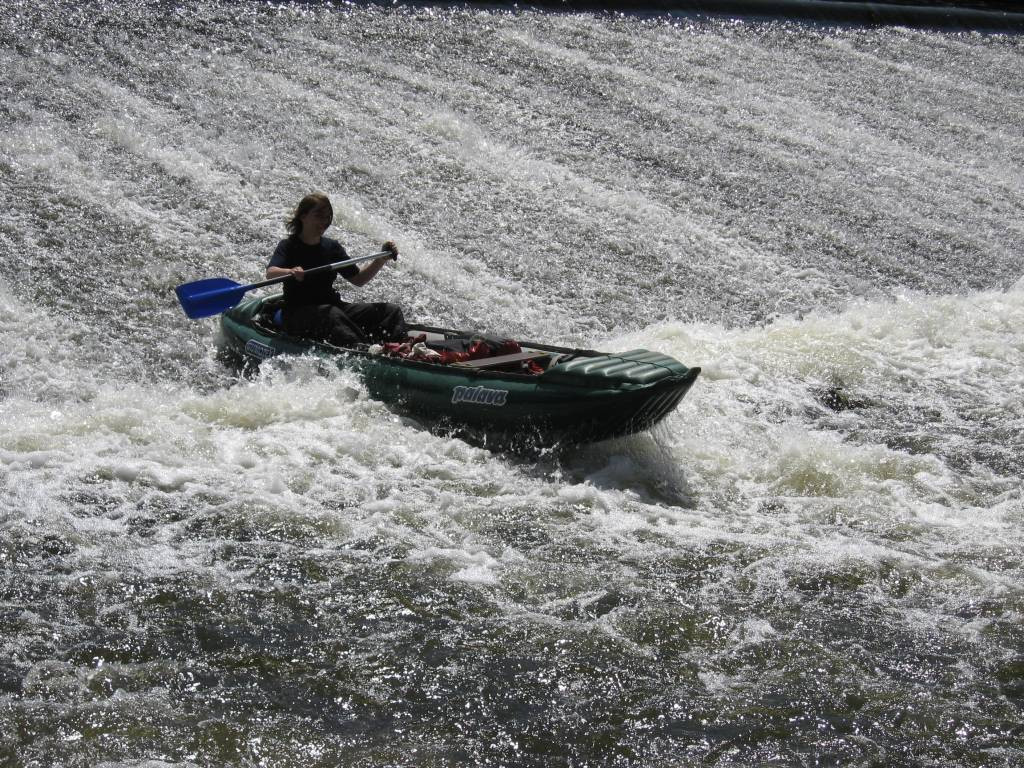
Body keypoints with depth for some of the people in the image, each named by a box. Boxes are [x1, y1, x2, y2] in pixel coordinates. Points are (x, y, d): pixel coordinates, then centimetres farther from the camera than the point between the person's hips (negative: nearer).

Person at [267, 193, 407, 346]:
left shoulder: (332, 247, 13)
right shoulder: (288, 246, -2)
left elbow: (358, 279, 14)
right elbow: (270, 273, -22)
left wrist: (382, 260, -1)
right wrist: (290, 272, -45)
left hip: (334, 307, 6)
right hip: (298, 314, -6)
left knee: (392, 310, -11)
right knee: (332, 315, -39)